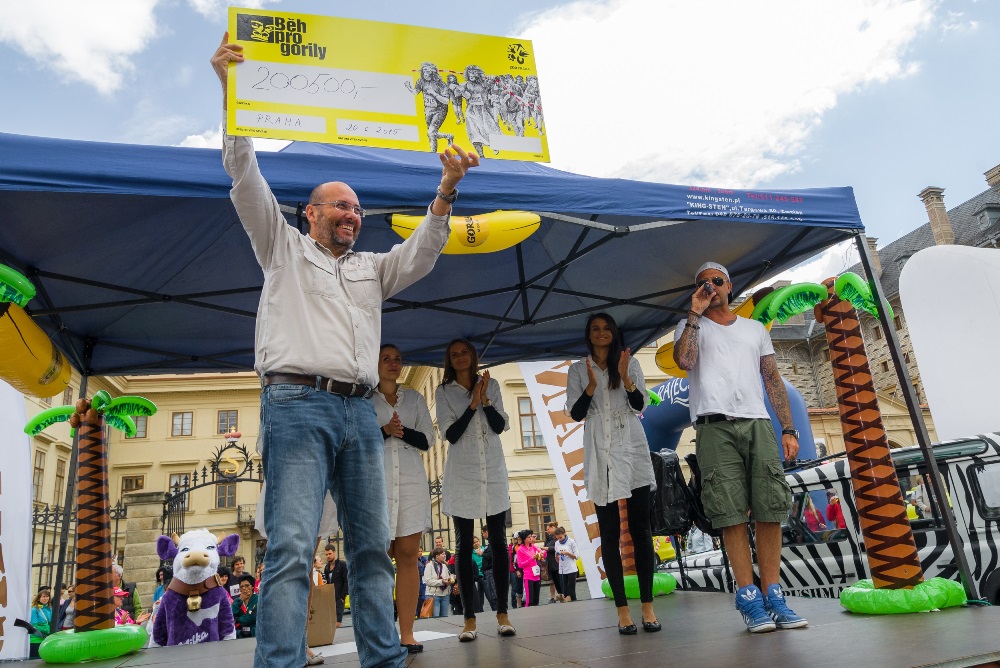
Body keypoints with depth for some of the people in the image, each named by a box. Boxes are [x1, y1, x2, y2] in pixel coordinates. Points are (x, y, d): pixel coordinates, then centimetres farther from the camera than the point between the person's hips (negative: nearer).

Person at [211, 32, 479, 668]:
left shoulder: (373, 268, 26)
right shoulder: (284, 247, 15)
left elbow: (422, 254, 12)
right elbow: (245, 177, 6)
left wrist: (447, 190, -2)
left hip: (360, 412, 5)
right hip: (298, 405, -5)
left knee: (374, 545, 5)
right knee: (292, 546, -14)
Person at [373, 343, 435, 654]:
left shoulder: (415, 398, 16)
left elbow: (427, 440, 8)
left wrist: (403, 431, -10)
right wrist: (384, 431, -14)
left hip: (411, 482, 2)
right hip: (377, 482, -2)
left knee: (408, 556, -2)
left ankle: (407, 633, 2)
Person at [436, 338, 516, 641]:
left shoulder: (491, 385, 7)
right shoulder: (444, 392, 3)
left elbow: (500, 426, -1)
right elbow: (450, 434, -6)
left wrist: (485, 401, -16)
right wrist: (473, 404, -15)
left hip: (493, 472, 1)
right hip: (461, 474, -1)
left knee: (498, 541, 1)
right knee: (464, 544, 1)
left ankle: (502, 613, 8)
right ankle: (469, 617, 6)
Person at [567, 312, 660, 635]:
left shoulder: (630, 363, 10)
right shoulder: (577, 370, 10)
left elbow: (640, 405, 1)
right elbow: (575, 413, 2)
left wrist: (625, 379, -17)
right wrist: (591, 387, -15)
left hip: (632, 451, 0)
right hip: (599, 456, 0)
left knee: (640, 528, -1)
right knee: (609, 532, 0)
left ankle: (647, 606, 4)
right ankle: (622, 610, 4)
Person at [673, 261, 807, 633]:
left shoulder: (755, 329, 24)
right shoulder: (691, 326, 16)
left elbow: (773, 379, 18)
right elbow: (683, 360, -7)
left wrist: (788, 429, 8)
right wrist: (695, 313, -3)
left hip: (758, 423, 3)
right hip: (715, 425, -3)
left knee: (770, 510, -3)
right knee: (732, 513, -6)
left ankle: (772, 595, 4)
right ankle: (748, 597, 0)